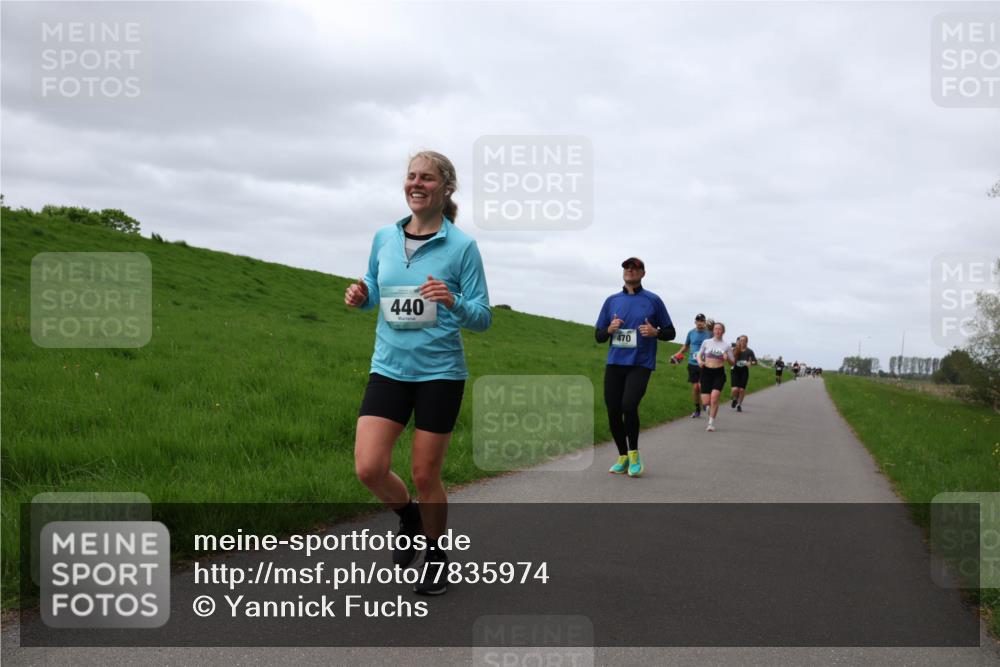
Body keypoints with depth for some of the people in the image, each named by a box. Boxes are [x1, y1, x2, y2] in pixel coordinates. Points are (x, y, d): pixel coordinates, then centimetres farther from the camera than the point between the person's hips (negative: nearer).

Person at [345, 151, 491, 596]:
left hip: (440, 373, -3)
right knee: (369, 468, -7)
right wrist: (360, 298, -4)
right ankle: (409, 517, 26)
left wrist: (454, 302, -26)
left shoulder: (462, 246, -7)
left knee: (425, 475, 5)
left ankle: (436, 556, 30)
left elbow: (482, 318, -6)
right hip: (389, 369, 3)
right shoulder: (384, 238, 5)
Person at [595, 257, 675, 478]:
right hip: (614, 364, 4)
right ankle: (623, 458, 20)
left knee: (629, 405, -22)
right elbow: (598, 335, 15)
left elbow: (670, 332, 9)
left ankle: (634, 454, -1)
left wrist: (655, 332, -12)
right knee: (613, 412, 1)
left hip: (640, 364, -4)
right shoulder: (612, 301, 13)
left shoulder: (653, 300, 5)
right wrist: (610, 329, -7)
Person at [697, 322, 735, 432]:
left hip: (719, 373, -1)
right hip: (706, 372, 1)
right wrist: (700, 361, -7)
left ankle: (711, 423, -9)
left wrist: (727, 358, -15)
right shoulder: (706, 342, 5)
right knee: (706, 401, -5)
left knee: (714, 396, -20)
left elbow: (732, 363, 7)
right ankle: (711, 407, 33)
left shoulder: (726, 345, 3)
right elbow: (699, 354, 15)